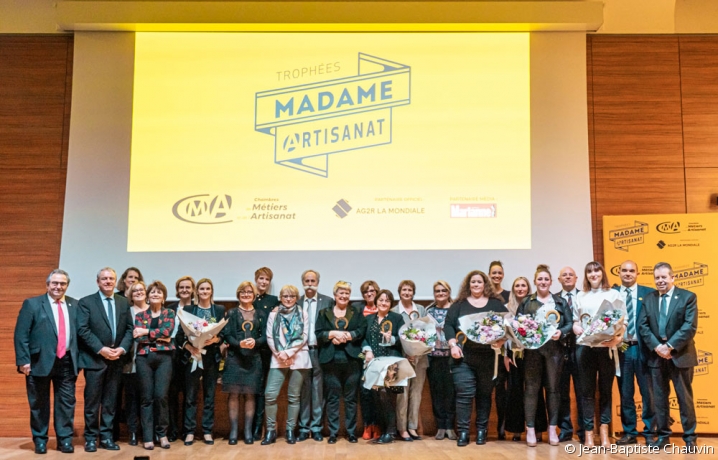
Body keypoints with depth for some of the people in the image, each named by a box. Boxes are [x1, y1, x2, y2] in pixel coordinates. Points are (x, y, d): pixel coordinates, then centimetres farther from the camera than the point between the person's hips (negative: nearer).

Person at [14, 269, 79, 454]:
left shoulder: (75, 305, 9)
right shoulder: (32, 304, -1)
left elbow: (80, 332, 10)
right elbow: (21, 334, -5)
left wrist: (79, 359, 4)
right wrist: (23, 360, -12)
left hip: (67, 362, 3)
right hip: (40, 361, -2)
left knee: (66, 402, 5)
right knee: (39, 404, 8)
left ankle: (65, 440, 15)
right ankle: (40, 440, 21)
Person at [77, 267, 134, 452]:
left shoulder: (123, 302, 11)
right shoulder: (86, 302, -2)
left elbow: (129, 329, 8)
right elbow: (82, 330, -10)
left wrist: (122, 349, -8)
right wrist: (101, 349, -16)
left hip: (116, 359, 4)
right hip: (94, 359, -4)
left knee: (110, 401, 8)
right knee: (92, 401, 1)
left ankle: (106, 437, 16)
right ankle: (91, 438, 12)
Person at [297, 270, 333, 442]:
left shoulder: (328, 302, 2)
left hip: (319, 351, -2)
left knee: (318, 390, 2)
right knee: (303, 390, 5)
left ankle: (316, 427, 10)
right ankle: (303, 428, 12)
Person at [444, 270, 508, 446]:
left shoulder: (496, 303, 9)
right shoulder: (459, 304, 9)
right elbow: (448, 325, 3)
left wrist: (502, 341, -12)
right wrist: (453, 344, -10)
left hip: (488, 357, 1)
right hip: (463, 356, -1)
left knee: (485, 394, 8)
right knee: (464, 393, -5)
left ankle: (481, 430, 18)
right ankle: (463, 432, 1)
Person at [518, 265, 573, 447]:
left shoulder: (560, 301, 11)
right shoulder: (526, 302, 9)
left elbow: (570, 323, 6)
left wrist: (561, 332, -12)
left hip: (554, 348, 1)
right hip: (532, 348, -1)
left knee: (553, 387, 5)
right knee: (532, 387, -2)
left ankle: (552, 429, 12)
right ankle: (530, 429, 2)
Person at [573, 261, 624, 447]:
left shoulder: (613, 294, 5)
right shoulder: (580, 296, 13)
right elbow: (575, 320, 13)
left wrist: (617, 338, -15)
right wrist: (575, 327, -9)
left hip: (607, 347, -1)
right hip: (585, 347, 2)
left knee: (606, 390, 5)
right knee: (587, 391, 3)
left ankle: (604, 432, 11)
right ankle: (588, 433, 6)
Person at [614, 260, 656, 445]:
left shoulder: (649, 293, 3)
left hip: (643, 348, -1)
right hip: (620, 349, 1)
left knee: (648, 392, 5)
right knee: (625, 393, 8)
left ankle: (650, 432, 15)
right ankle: (629, 432, 18)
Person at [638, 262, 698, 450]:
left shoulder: (688, 297, -2)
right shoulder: (648, 299, 9)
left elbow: (690, 326, -11)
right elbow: (642, 326, 2)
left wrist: (670, 346, -18)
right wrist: (657, 346, -12)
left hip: (680, 354, -3)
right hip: (656, 355, 3)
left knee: (685, 397, 4)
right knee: (659, 398, 8)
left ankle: (690, 437, 15)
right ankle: (663, 435, 18)